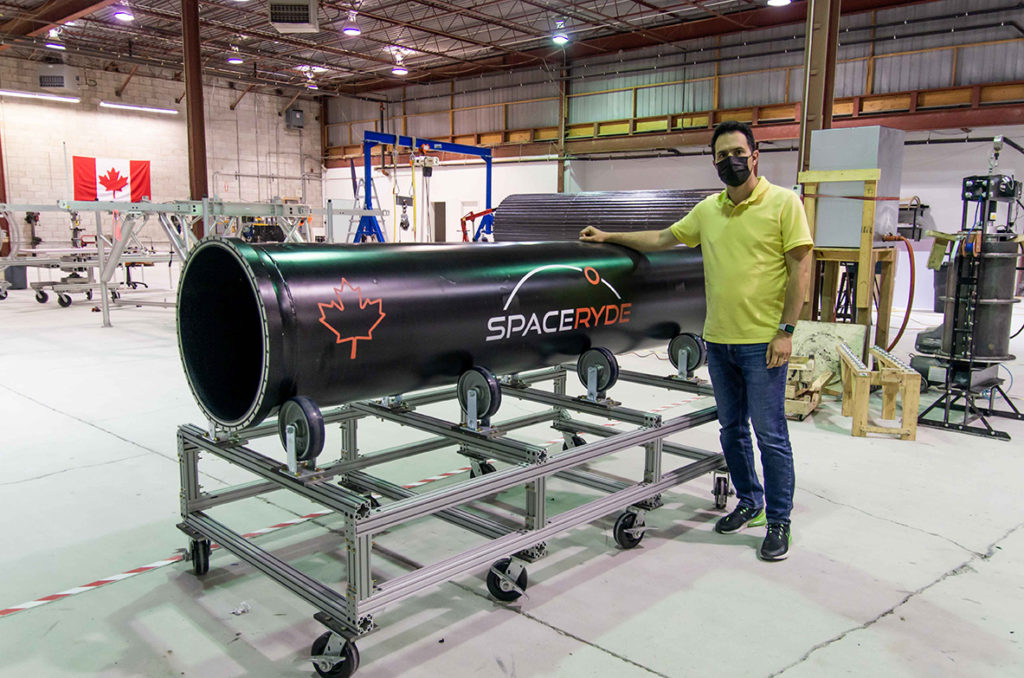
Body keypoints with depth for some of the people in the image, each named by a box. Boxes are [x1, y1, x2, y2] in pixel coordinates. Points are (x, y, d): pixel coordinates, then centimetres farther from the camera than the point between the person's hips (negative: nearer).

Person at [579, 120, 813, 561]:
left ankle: (778, 521, 14)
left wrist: (786, 331, -13)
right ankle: (749, 504, 32)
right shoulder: (708, 209, 11)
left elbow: (800, 269, -8)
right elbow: (662, 239, 20)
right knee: (731, 429, 15)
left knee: (770, 433, 0)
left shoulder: (784, 203, -6)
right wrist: (609, 237, 16)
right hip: (718, 339, 6)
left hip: (763, 342, -6)